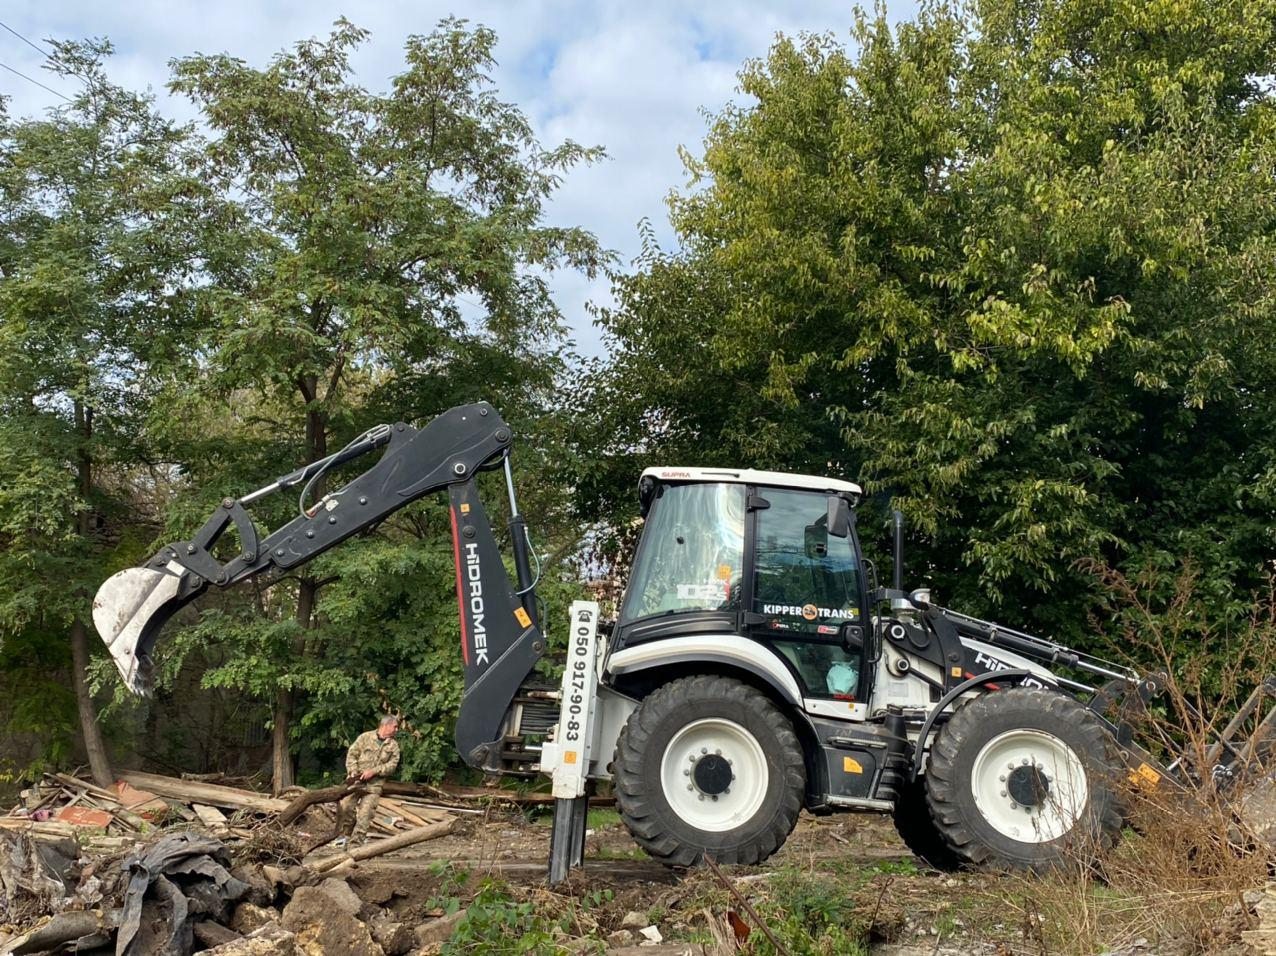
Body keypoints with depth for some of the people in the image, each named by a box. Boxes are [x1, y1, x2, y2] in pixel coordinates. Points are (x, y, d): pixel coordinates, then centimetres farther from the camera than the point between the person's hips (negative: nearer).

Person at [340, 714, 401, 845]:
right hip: (356, 779, 0)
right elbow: (351, 754, 1)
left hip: (374, 784, 0)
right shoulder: (365, 737, 3)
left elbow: (392, 765, -2)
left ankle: (356, 841, -5)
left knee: (365, 813, -9)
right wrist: (353, 772, -12)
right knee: (343, 805, -8)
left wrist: (374, 771, -15)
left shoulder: (394, 745, 7)